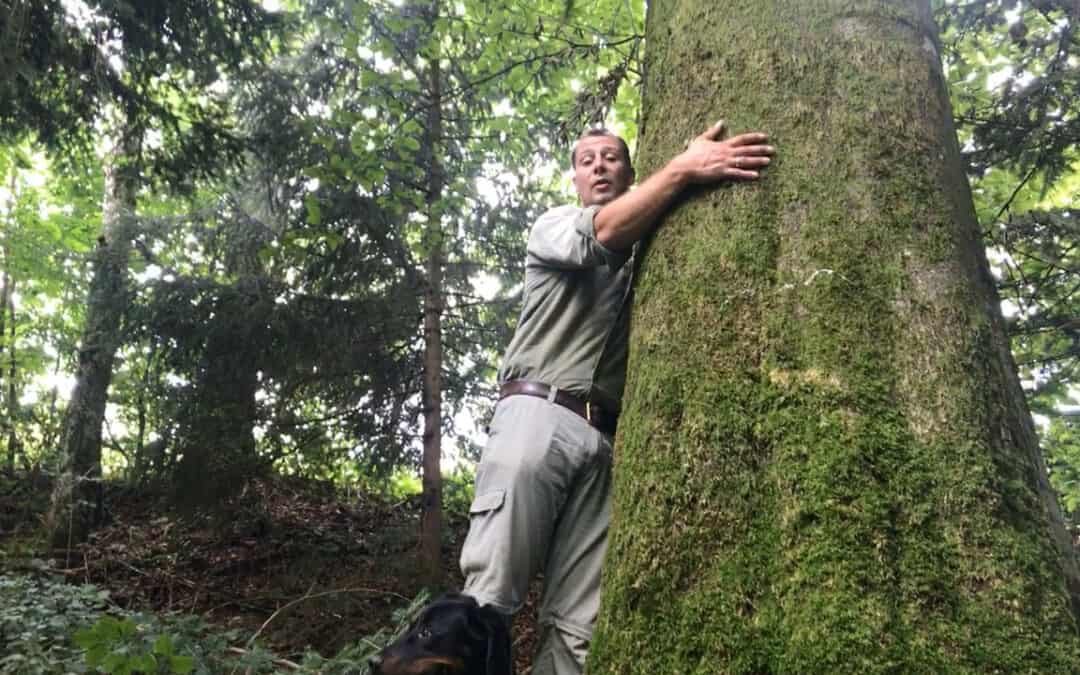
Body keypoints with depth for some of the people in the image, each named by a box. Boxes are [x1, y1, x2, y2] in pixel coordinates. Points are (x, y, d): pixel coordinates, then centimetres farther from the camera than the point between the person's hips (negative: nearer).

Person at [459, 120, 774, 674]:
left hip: (604, 440, 4)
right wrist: (683, 168, -15)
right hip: (538, 414, -3)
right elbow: (598, 236, -8)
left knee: (578, 625, -4)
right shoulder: (554, 226, 16)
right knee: (490, 598, -17)